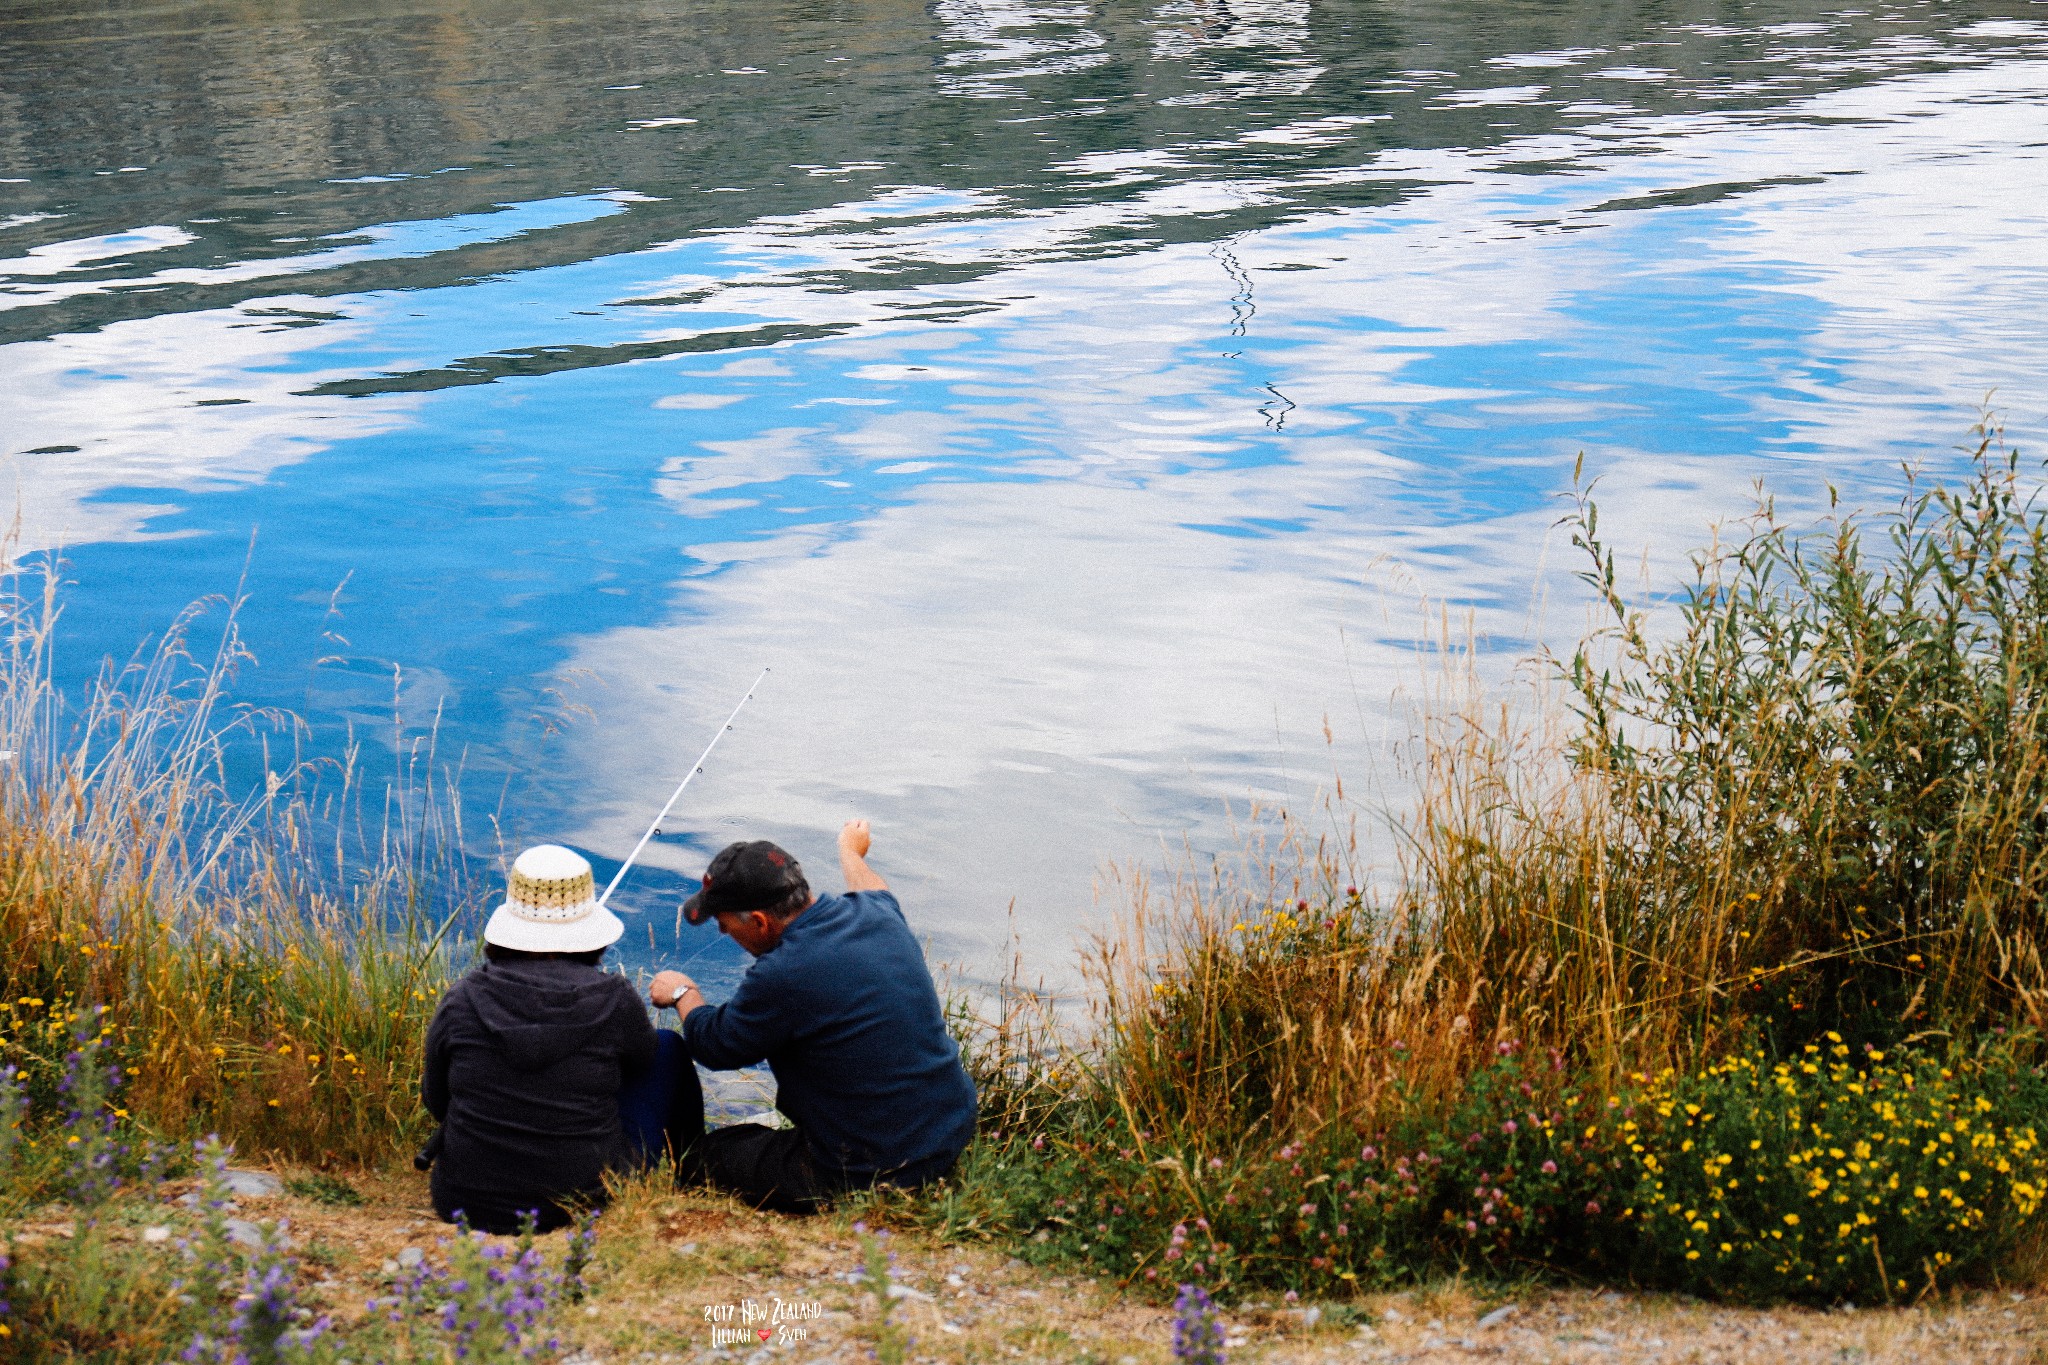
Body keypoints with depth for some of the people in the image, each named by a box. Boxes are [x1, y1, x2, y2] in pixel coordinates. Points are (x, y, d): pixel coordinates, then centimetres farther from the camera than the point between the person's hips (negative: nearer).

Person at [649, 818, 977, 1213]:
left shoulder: (781, 977, -25)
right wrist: (850, 851, 47)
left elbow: (714, 1045, -5)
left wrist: (682, 993, 16)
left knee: (696, 1159, 7)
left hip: (872, 1175, -8)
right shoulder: (880, 915, -3)